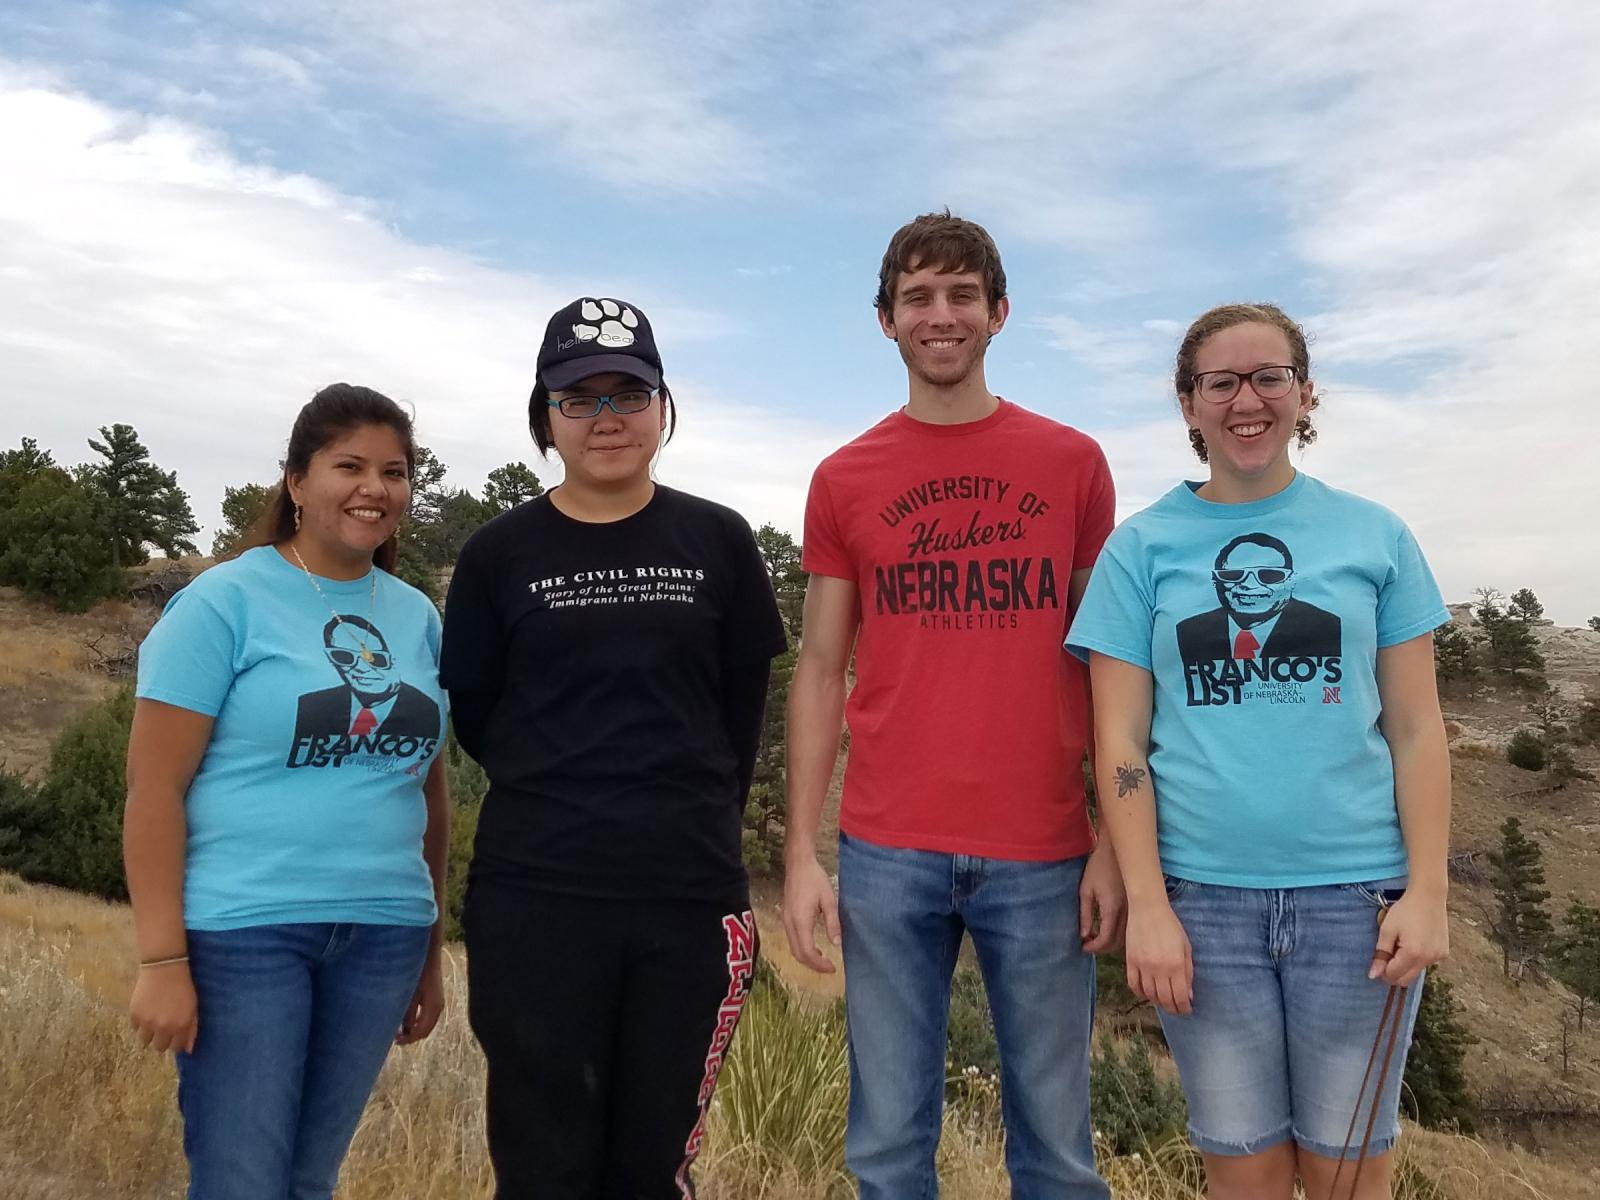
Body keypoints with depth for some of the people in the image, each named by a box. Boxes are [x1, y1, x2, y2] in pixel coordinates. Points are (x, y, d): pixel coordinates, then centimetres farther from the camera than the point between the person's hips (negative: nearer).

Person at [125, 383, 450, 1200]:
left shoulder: (418, 616, 9)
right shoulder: (225, 602, -6)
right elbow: (154, 788, -9)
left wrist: (431, 948, 15)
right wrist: (162, 959, -14)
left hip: (382, 937, 5)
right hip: (243, 929, -5)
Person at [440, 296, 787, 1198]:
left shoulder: (718, 542, 4)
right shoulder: (501, 553, 3)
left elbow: (742, 711, 7)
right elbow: (474, 717, 7)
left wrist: (690, 820, 5)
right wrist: (559, 798, 4)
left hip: (691, 893, 1)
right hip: (534, 895, 0)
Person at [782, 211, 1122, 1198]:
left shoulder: (1074, 464, 4)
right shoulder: (843, 480, 6)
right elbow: (822, 673, 7)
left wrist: (1115, 845, -2)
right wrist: (802, 852, 0)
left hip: (1043, 853, 0)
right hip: (887, 853, 1)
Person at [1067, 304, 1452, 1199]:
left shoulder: (1374, 536, 5)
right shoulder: (1142, 547, 2)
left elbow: (1414, 728, 4)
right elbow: (1122, 741, -1)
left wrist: (1428, 890, -4)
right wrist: (1146, 903, -7)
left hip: (1355, 892, 1)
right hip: (1202, 895, 0)